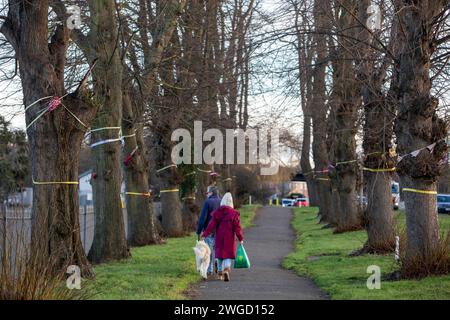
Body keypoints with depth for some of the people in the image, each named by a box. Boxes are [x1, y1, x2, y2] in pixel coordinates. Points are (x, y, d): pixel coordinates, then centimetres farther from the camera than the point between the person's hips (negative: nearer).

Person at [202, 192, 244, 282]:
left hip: (219, 238, 2)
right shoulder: (234, 213, -9)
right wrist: (241, 238, -1)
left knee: (220, 254, 15)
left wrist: (205, 234, 4)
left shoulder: (217, 213, -4)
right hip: (230, 238, -2)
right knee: (228, 255, 4)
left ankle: (220, 273, 20)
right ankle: (226, 269, -21)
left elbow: (211, 225, -5)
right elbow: (237, 228, -9)